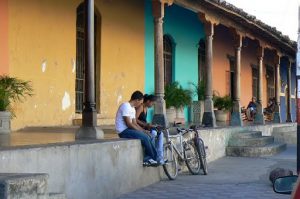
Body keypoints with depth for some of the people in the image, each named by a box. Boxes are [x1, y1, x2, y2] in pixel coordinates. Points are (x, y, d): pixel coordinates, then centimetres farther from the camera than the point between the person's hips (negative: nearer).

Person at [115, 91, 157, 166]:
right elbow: (129, 124, -21)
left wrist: (144, 131, 1)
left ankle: (147, 159, -5)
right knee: (145, 138, -18)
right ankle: (153, 157, -2)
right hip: (123, 131, -10)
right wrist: (142, 131, -15)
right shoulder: (126, 106, -16)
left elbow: (135, 123, 15)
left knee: (148, 137, -2)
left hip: (128, 129, 10)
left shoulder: (132, 108, 16)